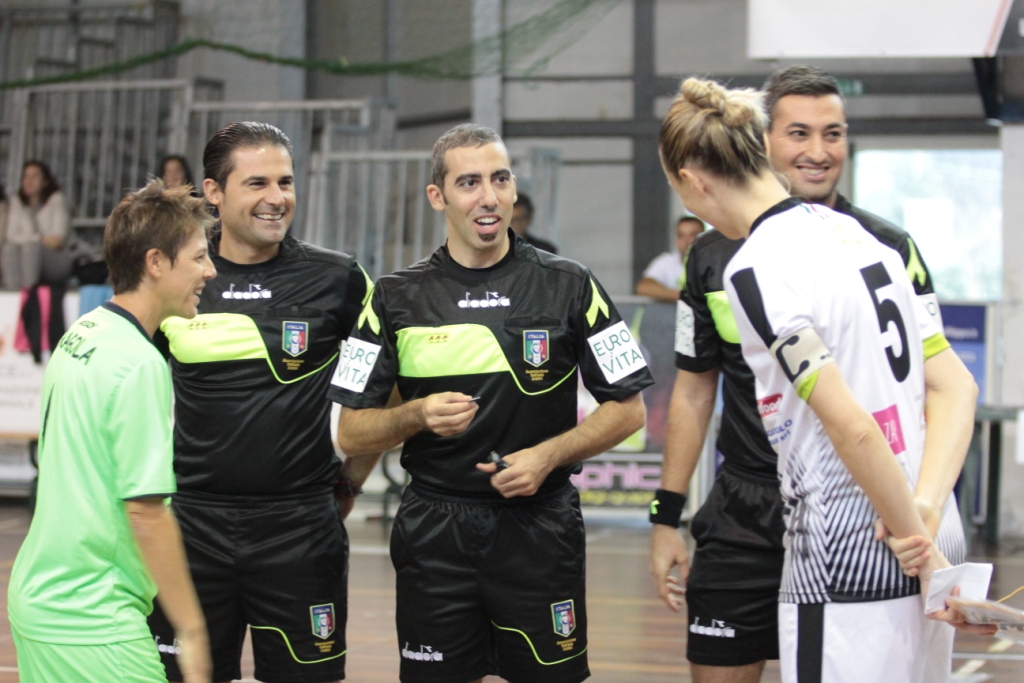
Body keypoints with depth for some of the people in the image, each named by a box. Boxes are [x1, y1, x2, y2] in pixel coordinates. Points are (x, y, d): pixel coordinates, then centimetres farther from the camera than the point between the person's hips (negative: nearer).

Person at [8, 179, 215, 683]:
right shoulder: (140, 363, -17)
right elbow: (146, 511, -20)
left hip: (36, 598, 9)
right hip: (90, 623, -9)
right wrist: (190, 628, -14)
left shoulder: (77, 335, 10)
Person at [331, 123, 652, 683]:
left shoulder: (568, 286, 1)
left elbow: (627, 409, 4)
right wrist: (417, 415, -16)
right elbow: (352, 432, 3)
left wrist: (549, 454, -11)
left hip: (540, 526, -1)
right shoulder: (397, 297, 3)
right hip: (433, 529, 1)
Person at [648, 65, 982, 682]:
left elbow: (950, 385, -16)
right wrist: (668, 517, 10)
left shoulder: (887, 250, -6)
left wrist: (928, 496, -34)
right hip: (743, 523, 2)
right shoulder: (715, 256, 4)